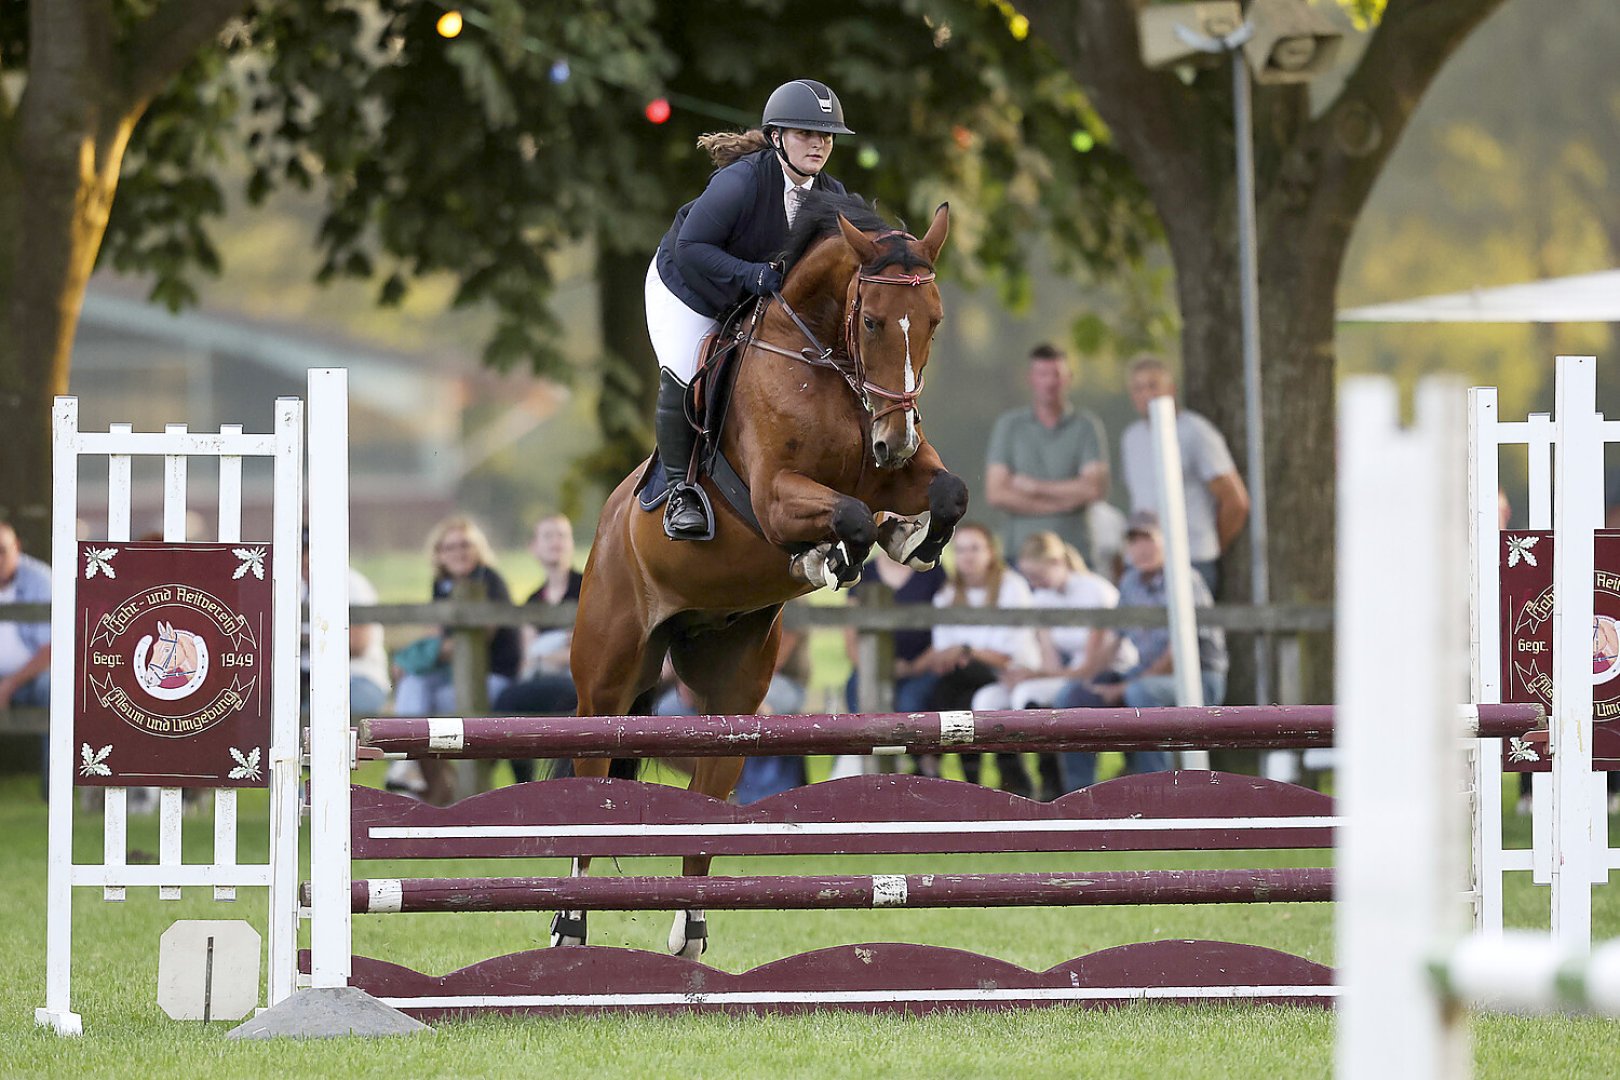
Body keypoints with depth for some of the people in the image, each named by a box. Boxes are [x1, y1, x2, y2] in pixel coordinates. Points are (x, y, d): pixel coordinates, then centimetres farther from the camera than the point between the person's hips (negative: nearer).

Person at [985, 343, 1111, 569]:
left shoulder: (1087, 426, 6)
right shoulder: (1008, 425, 10)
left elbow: (1094, 488, -5)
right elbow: (996, 494, 1)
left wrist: (1035, 487, -2)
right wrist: (1061, 501, -5)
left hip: (1076, 550, -1)